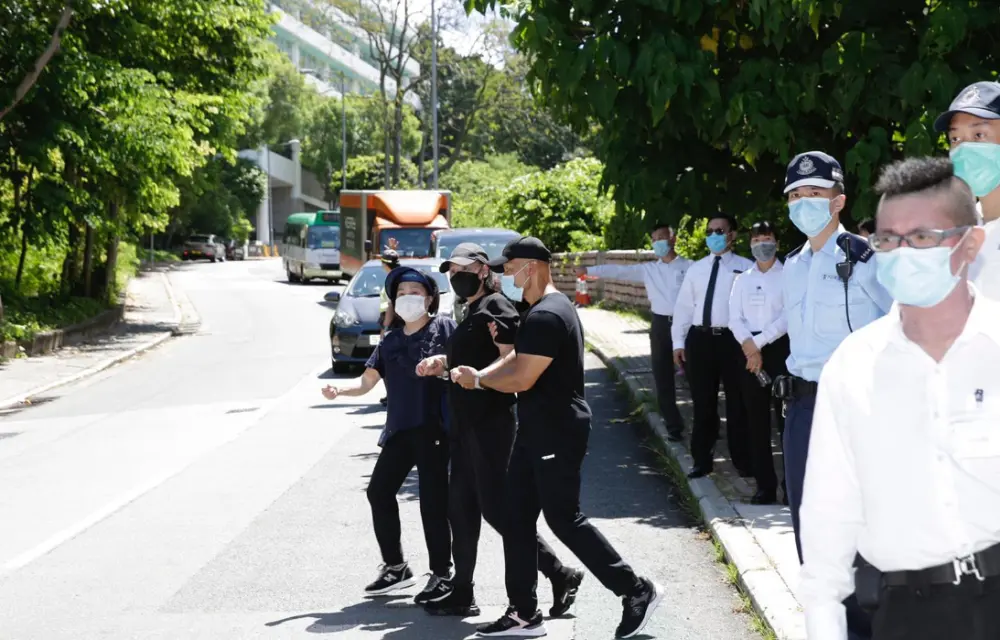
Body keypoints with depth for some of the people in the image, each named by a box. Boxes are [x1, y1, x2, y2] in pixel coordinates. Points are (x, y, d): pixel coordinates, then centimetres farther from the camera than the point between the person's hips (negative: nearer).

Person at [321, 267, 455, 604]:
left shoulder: (444, 328, -2)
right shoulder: (391, 340, 16)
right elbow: (366, 381, 12)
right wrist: (339, 388, -7)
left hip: (434, 428, -7)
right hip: (399, 430, 7)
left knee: (433, 500, -5)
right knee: (379, 491, 8)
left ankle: (442, 574, 7)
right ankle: (395, 566, 21)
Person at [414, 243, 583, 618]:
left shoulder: (495, 306, -10)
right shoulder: (471, 313, 18)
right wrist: (442, 363, 11)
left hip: (491, 422, -10)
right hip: (467, 422, 10)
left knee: (495, 507, -9)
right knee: (461, 506, 10)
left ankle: (561, 576, -1)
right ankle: (462, 594, 16)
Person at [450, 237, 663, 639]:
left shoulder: (546, 316, -20)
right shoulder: (542, 311, 15)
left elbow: (521, 378, -23)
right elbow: (515, 360, 16)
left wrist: (477, 379, -8)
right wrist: (476, 376, 0)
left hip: (558, 435, -11)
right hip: (537, 431, 11)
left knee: (564, 519, -4)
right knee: (517, 518, 10)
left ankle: (637, 591, 6)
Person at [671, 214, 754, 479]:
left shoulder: (746, 268, -1)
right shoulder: (696, 269, 13)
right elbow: (683, 306, 13)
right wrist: (679, 342, 7)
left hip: (733, 339, -4)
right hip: (700, 339, 4)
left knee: (737, 402, 7)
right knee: (703, 403, 10)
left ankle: (742, 460, 19)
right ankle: (702, 460, 20)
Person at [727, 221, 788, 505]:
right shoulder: (742, 280, 14)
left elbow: (788, 317, -10)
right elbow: (735, 319, 7)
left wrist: (760, 343, -13)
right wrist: (749, 345, -10)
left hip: (779, 347, -4)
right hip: (749, 350, 4)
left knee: (786, 417, -4)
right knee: (756, 420, 5)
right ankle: (764, 485, 11)